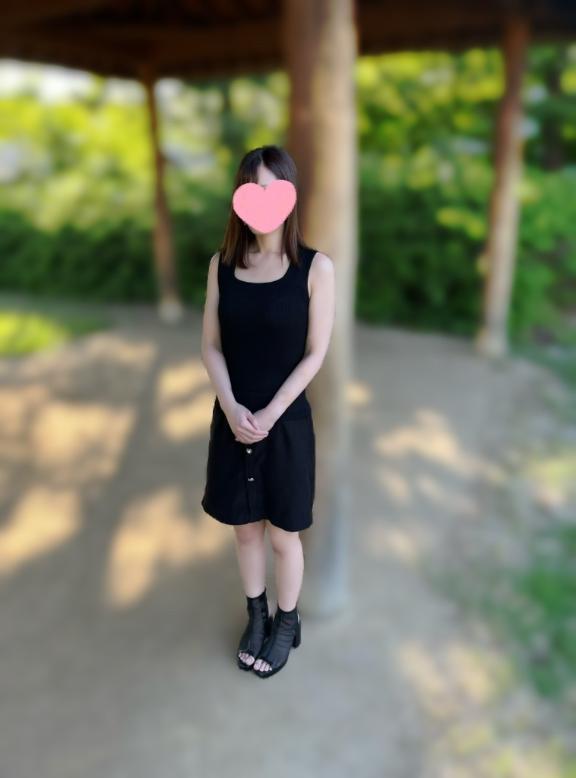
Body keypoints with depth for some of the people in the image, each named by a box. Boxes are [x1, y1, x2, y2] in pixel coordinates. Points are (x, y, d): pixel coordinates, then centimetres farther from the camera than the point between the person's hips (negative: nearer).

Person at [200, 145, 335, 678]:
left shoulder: (316, 267, -10)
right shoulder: (223, 264, 1)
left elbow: (316, 354, -10)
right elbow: (211, 345, 1)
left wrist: (270, 414, -15)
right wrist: (231, 407, -13)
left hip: (287, 420, -3)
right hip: (232, 420, 3)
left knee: (283, 534, 12)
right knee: (245, 529, 18)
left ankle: (287, 624, 37)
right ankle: (257, 616, 41)